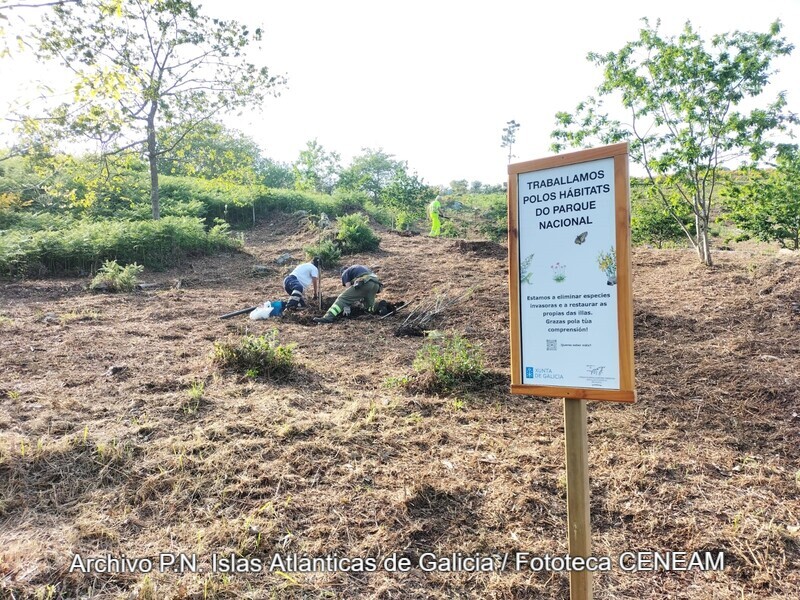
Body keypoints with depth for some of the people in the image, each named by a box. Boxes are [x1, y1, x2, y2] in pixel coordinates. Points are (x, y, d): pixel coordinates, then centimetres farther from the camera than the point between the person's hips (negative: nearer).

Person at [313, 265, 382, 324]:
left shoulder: (345, 273, 22)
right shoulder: (361, 267, 42)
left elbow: (348, 289, 9)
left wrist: (347, 307, 8)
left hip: (364, 283, -7)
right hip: (376, 284, 7)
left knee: (342, 298, -7)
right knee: (369, 308, 24)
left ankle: (329, 317, -22)